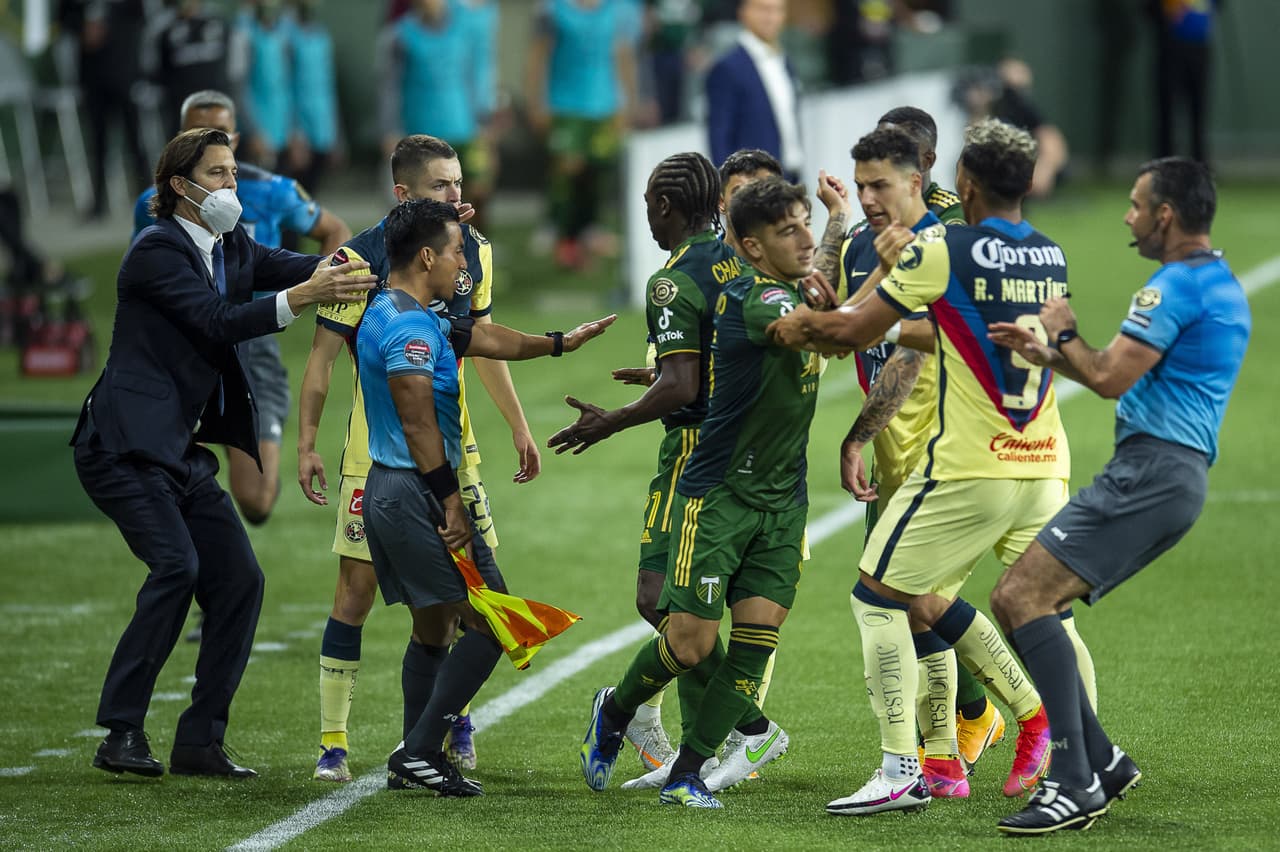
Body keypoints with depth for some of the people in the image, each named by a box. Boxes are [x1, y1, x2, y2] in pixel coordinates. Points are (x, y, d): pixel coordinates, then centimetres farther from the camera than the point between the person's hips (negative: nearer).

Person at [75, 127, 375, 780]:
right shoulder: (156, 249, -11)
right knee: (176, 565, -23)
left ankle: (199, 741, 5)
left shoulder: (232, 248, 14)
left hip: (184, 453, 9)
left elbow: (296, 267, 2)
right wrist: (301, 297, -31)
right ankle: (121, 734, -20)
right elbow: (218, 322, -21)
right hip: (125, 448, -9)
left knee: (239, 580, 0)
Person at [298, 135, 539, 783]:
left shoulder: (472, 250, 3)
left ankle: (448, 713, 22)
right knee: (358, 587, -5)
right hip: (377, 450, -5)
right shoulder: (362, 259, -13)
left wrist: (518, 427, 19)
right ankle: (333, 742, 1)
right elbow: (322, 355, -8)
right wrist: (307, 443, -14)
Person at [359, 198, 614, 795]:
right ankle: (421, 750, -8)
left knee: (433, 629, 17)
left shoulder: (391, 314, 16)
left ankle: (416, 757, 19)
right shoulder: (410, 326, -17)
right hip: (417, 493, -11)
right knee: (490, 623, -6)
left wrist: (560, 342, 35)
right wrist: (450, 501, -19)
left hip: (388, 492, 11)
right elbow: (418, 422, -22)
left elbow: (482, 339, 27)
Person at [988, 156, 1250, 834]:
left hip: (1150, 472, -10)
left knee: (1023, 597, -17)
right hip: (1171, 475, 10)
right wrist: (1044, 354, 24)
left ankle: (1075, 782, -22)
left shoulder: (1177, 287, -12)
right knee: (1013, 600, 10)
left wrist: (1065, 333, 1)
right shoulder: (1221, 286, 21)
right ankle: (1101, 762, 9)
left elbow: (1110, 378, -18)